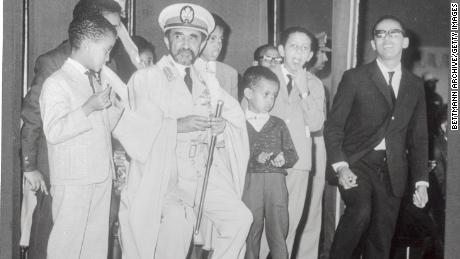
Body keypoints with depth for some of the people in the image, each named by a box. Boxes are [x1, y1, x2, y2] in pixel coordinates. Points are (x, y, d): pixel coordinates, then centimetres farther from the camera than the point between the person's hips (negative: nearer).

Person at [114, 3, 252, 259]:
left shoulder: (209, 81, 19)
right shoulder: (146, 78, 0)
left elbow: (235, 115, 16)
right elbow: (126, 125, -13)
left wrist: (223, 125, -7)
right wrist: (177, 125, -22)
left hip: (204, 170, 5)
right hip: (162, 171, -5)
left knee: (239, 216, -11)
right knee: (177, 219, -30)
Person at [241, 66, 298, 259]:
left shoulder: (278, 125, 15)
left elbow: (293, 154, 13)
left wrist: (284, 158, -8)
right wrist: (255, 159, -16)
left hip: (276, 183, 3)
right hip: (249, 183, -2)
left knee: (278, 234, 2)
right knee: (250, 233, 3)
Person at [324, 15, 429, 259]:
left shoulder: (415, 85, 11)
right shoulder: (355, 78, 0)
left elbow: (418, 138, 13)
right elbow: (333, 126, -2)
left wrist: (421, 182, 6)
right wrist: (340, 166, -16)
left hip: (392, 170, 3)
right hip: (357, 163, -3)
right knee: (360, 210, -30)